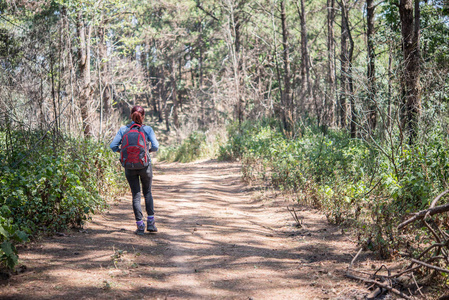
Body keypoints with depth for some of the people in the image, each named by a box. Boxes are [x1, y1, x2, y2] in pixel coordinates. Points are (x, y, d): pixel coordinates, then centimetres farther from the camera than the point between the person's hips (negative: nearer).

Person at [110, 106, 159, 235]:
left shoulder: (123, 130, -1)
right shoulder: (147, 129, -5)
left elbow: (113, 146, -6)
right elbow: (155, 146, -14)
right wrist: (149, 150, 8)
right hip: (145, 165, -1)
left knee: (136, 195, 8)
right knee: (147, 192, 17)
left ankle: (140, 226, 6)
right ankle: (150, 223, 13)